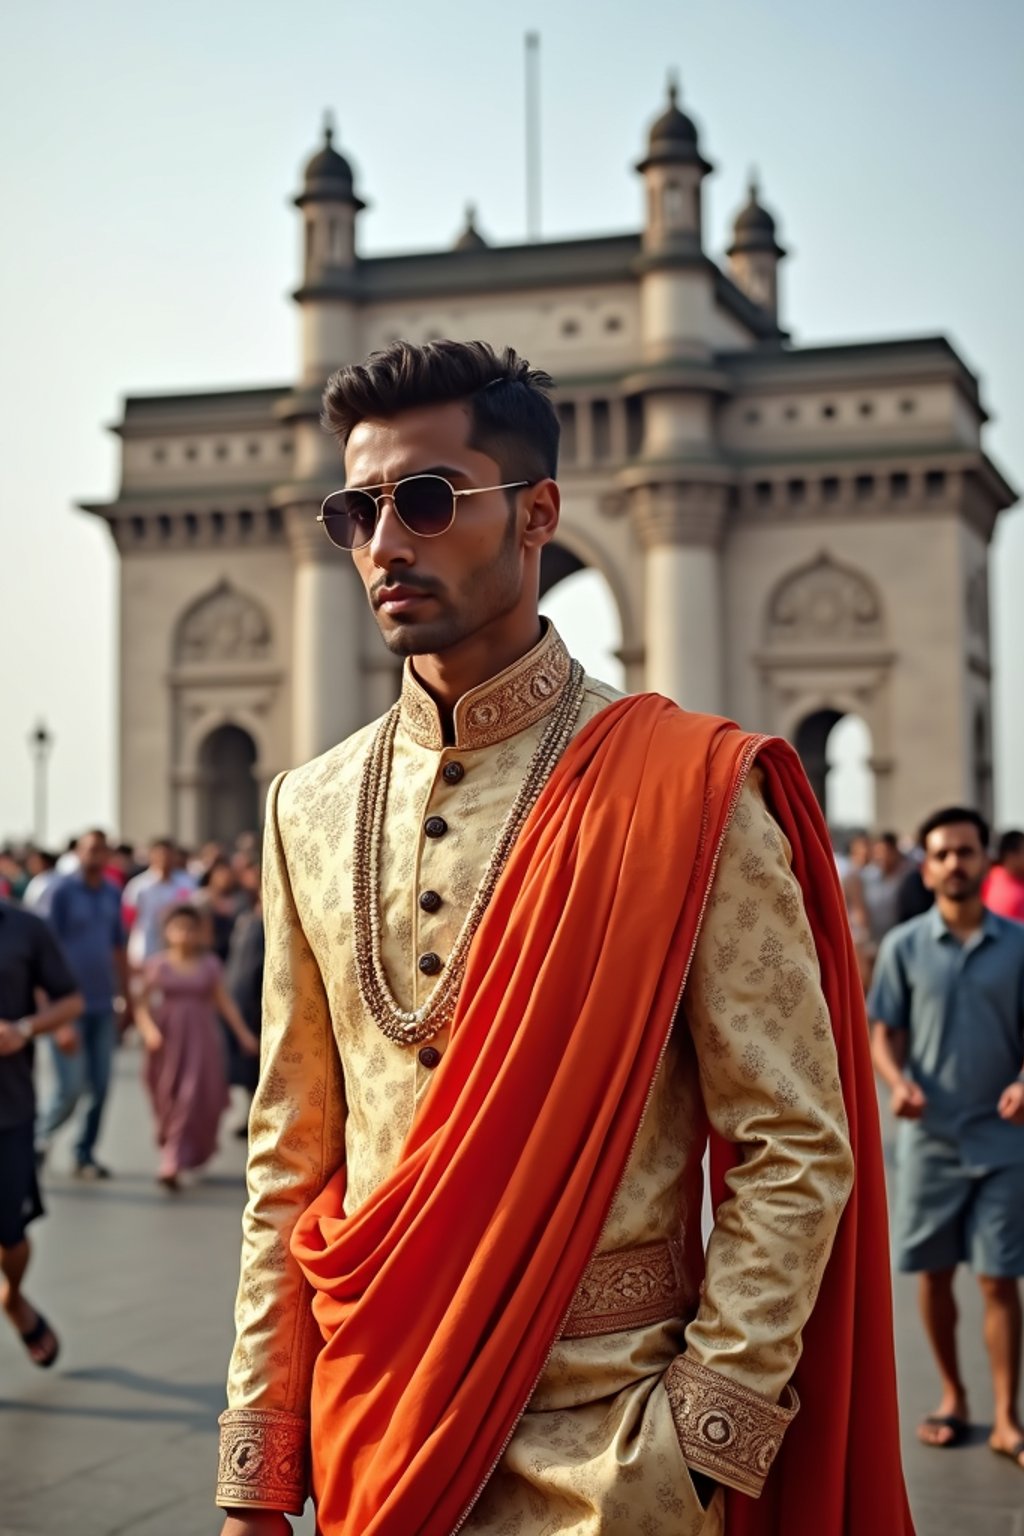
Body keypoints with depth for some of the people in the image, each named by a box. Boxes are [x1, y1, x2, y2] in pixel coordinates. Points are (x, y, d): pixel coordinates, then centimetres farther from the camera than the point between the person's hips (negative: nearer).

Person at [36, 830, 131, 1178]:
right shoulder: (63, 891, -9)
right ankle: (42, 1136, 19)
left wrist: (125, 996, 17)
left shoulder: (113, 894, 8)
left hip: (104, 1005, 5)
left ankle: (85, 1155, 18)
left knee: (100, 1087, 6)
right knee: (70, 1088, -6)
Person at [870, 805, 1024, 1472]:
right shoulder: (904, 947, 1)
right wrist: (899, 1082, -16)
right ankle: (954, 1397, 28)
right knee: (935, 1273, 10)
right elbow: (885, 1032, 3)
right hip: (930, 1136, 1)